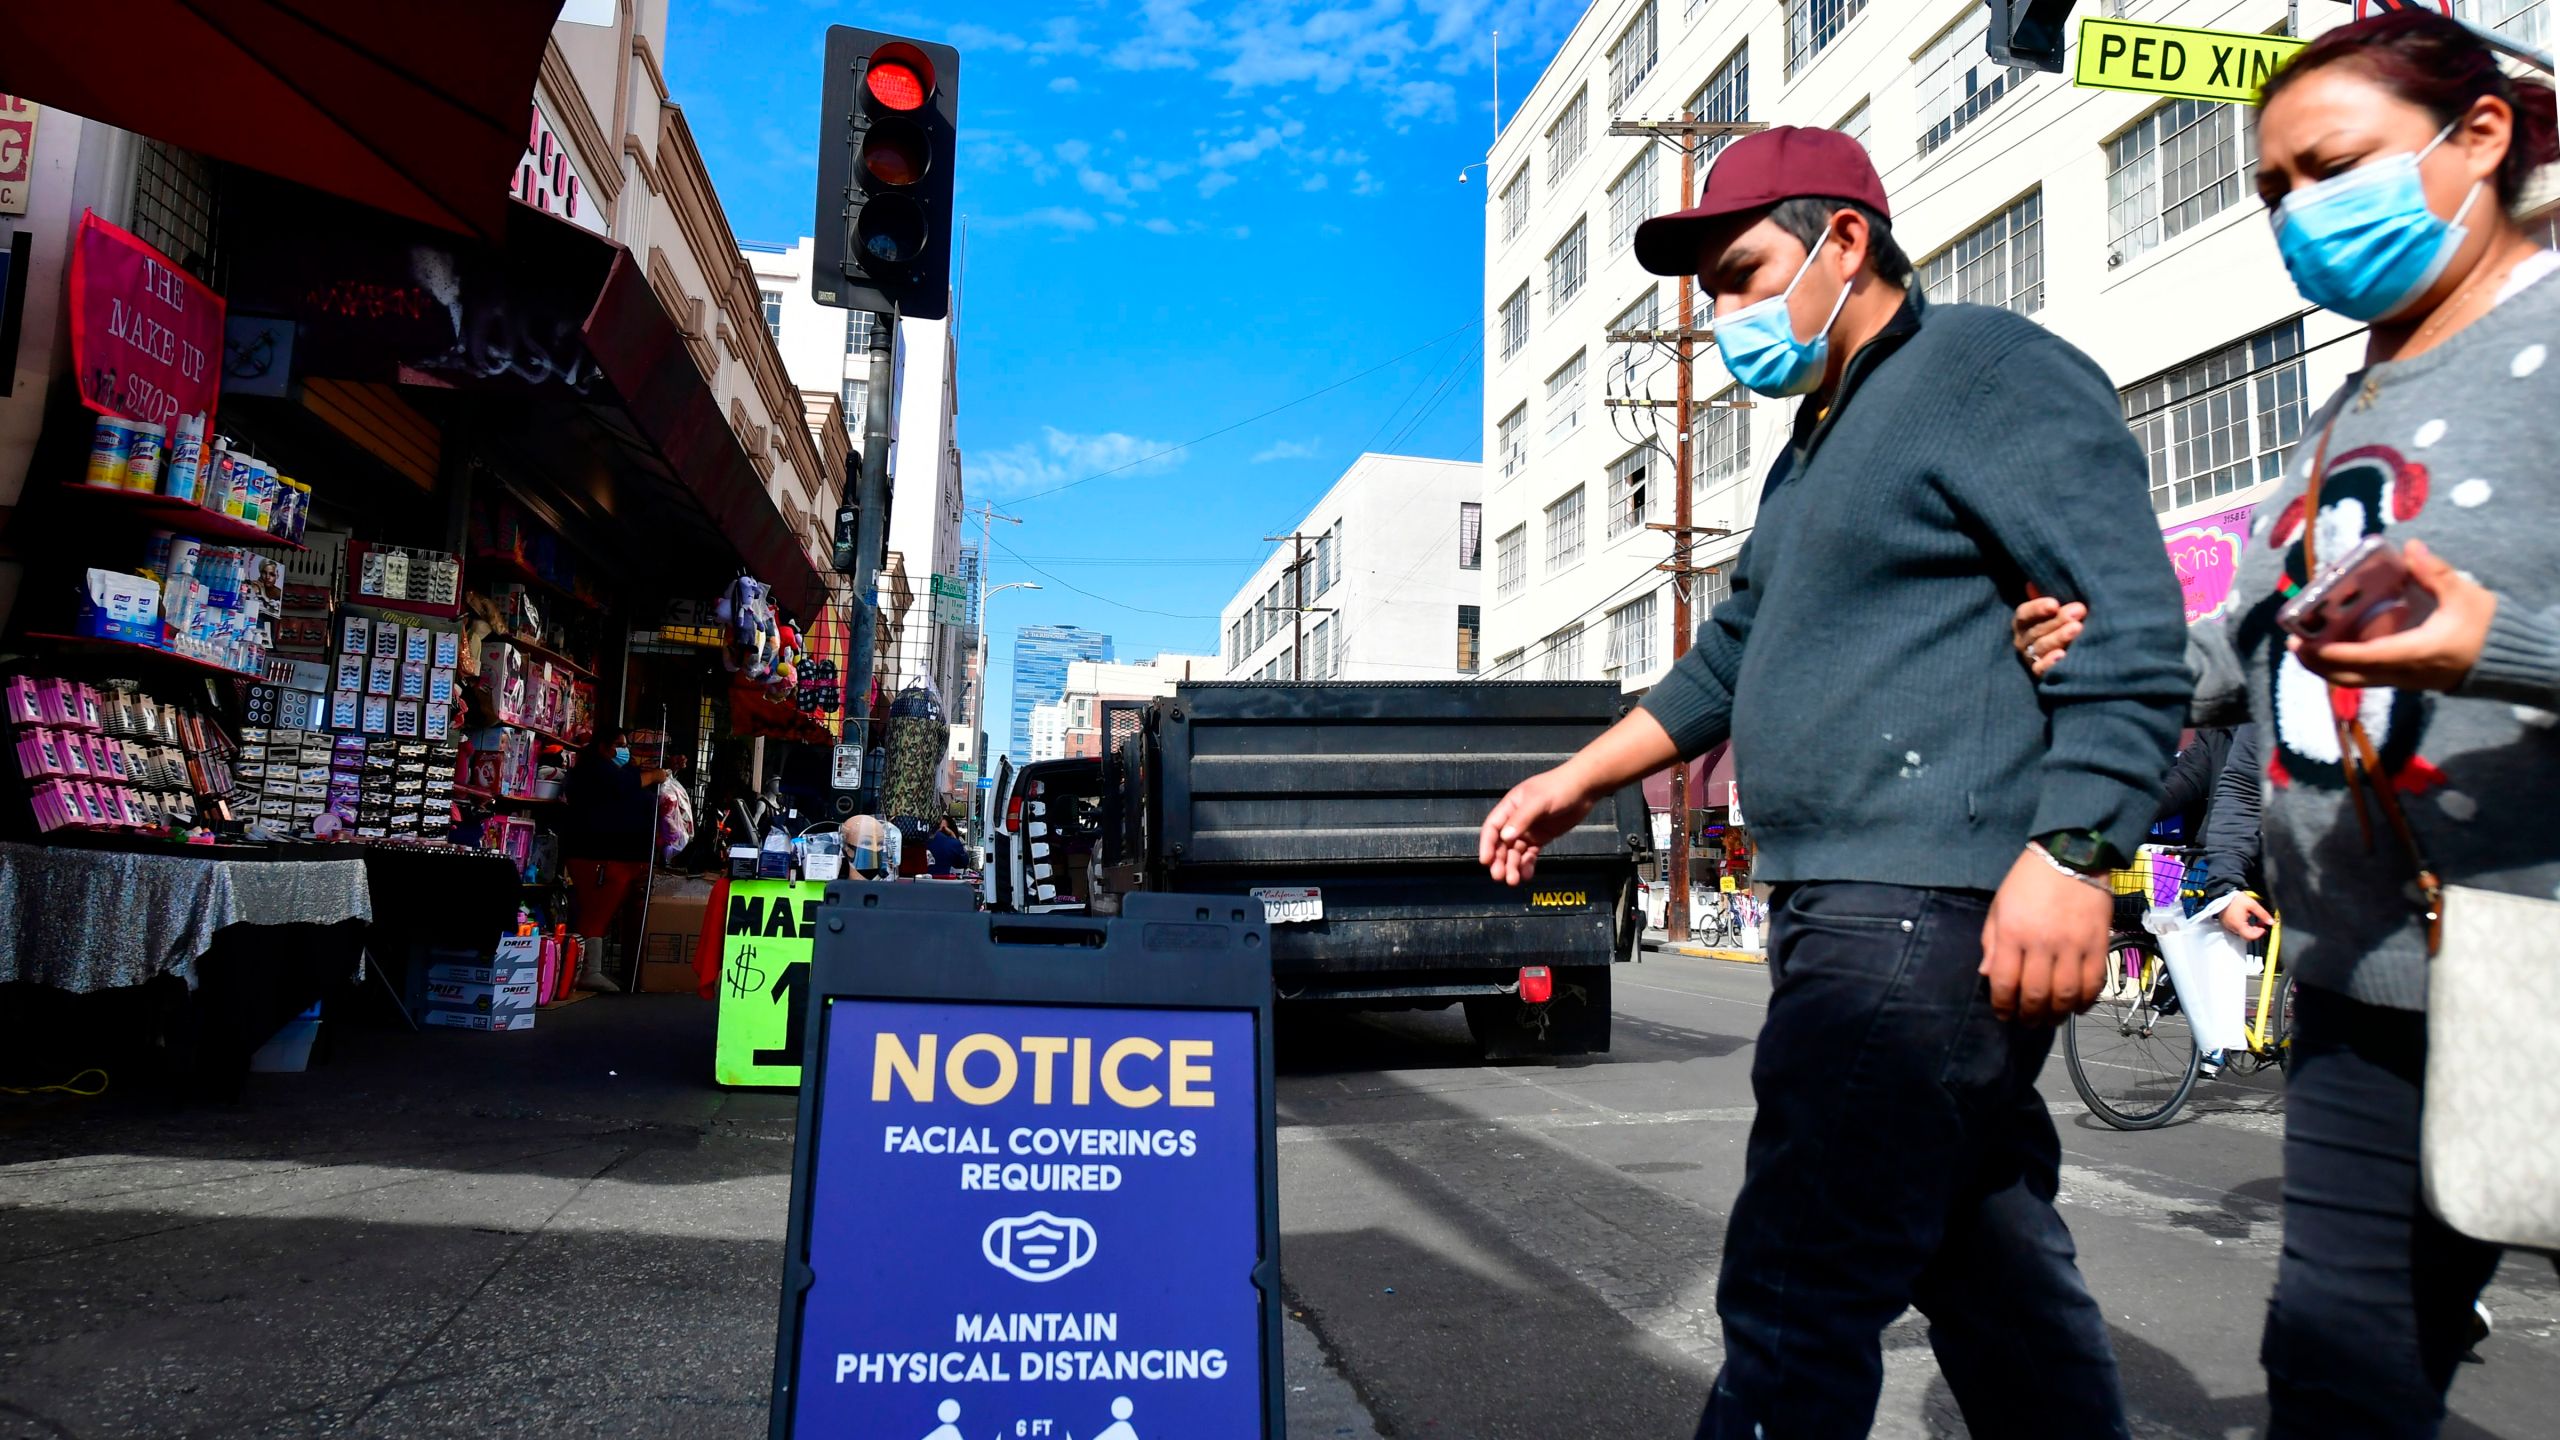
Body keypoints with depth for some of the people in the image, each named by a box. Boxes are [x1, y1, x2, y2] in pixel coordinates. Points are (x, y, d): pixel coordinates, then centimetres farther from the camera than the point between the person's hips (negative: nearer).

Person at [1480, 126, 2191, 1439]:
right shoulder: (1813, 450, 25)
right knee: (1991, 1270, 16)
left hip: (1932, 910, -10)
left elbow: (2132, 630, -13)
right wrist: (1578, 782, 24)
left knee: (1795, 1298, -8)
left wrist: (2068, 855, -23)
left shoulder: (1991, 373, -4)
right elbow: (1732, 662, 28)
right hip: (1850, 914, 10)